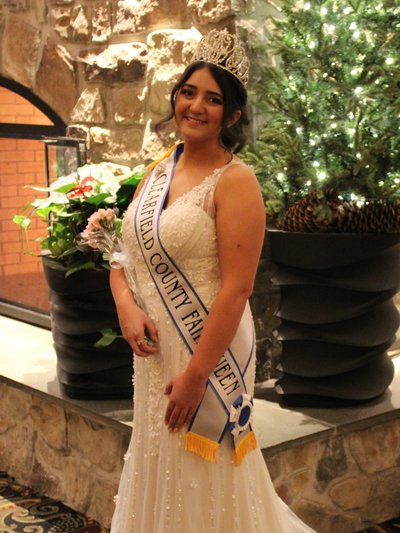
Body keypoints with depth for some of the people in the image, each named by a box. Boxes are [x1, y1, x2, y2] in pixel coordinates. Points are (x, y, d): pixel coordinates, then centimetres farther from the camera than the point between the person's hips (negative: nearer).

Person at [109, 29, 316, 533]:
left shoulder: (234, 181, -14)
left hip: (207, 351, -7)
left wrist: (196, 373, -20)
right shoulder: (159, 170, 7)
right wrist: (126, 303, -9)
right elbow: (125, 249, 11)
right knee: (156, 471, 21)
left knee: (201, 485, 7)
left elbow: (237, 288, -20)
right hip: (153, 349, 7)